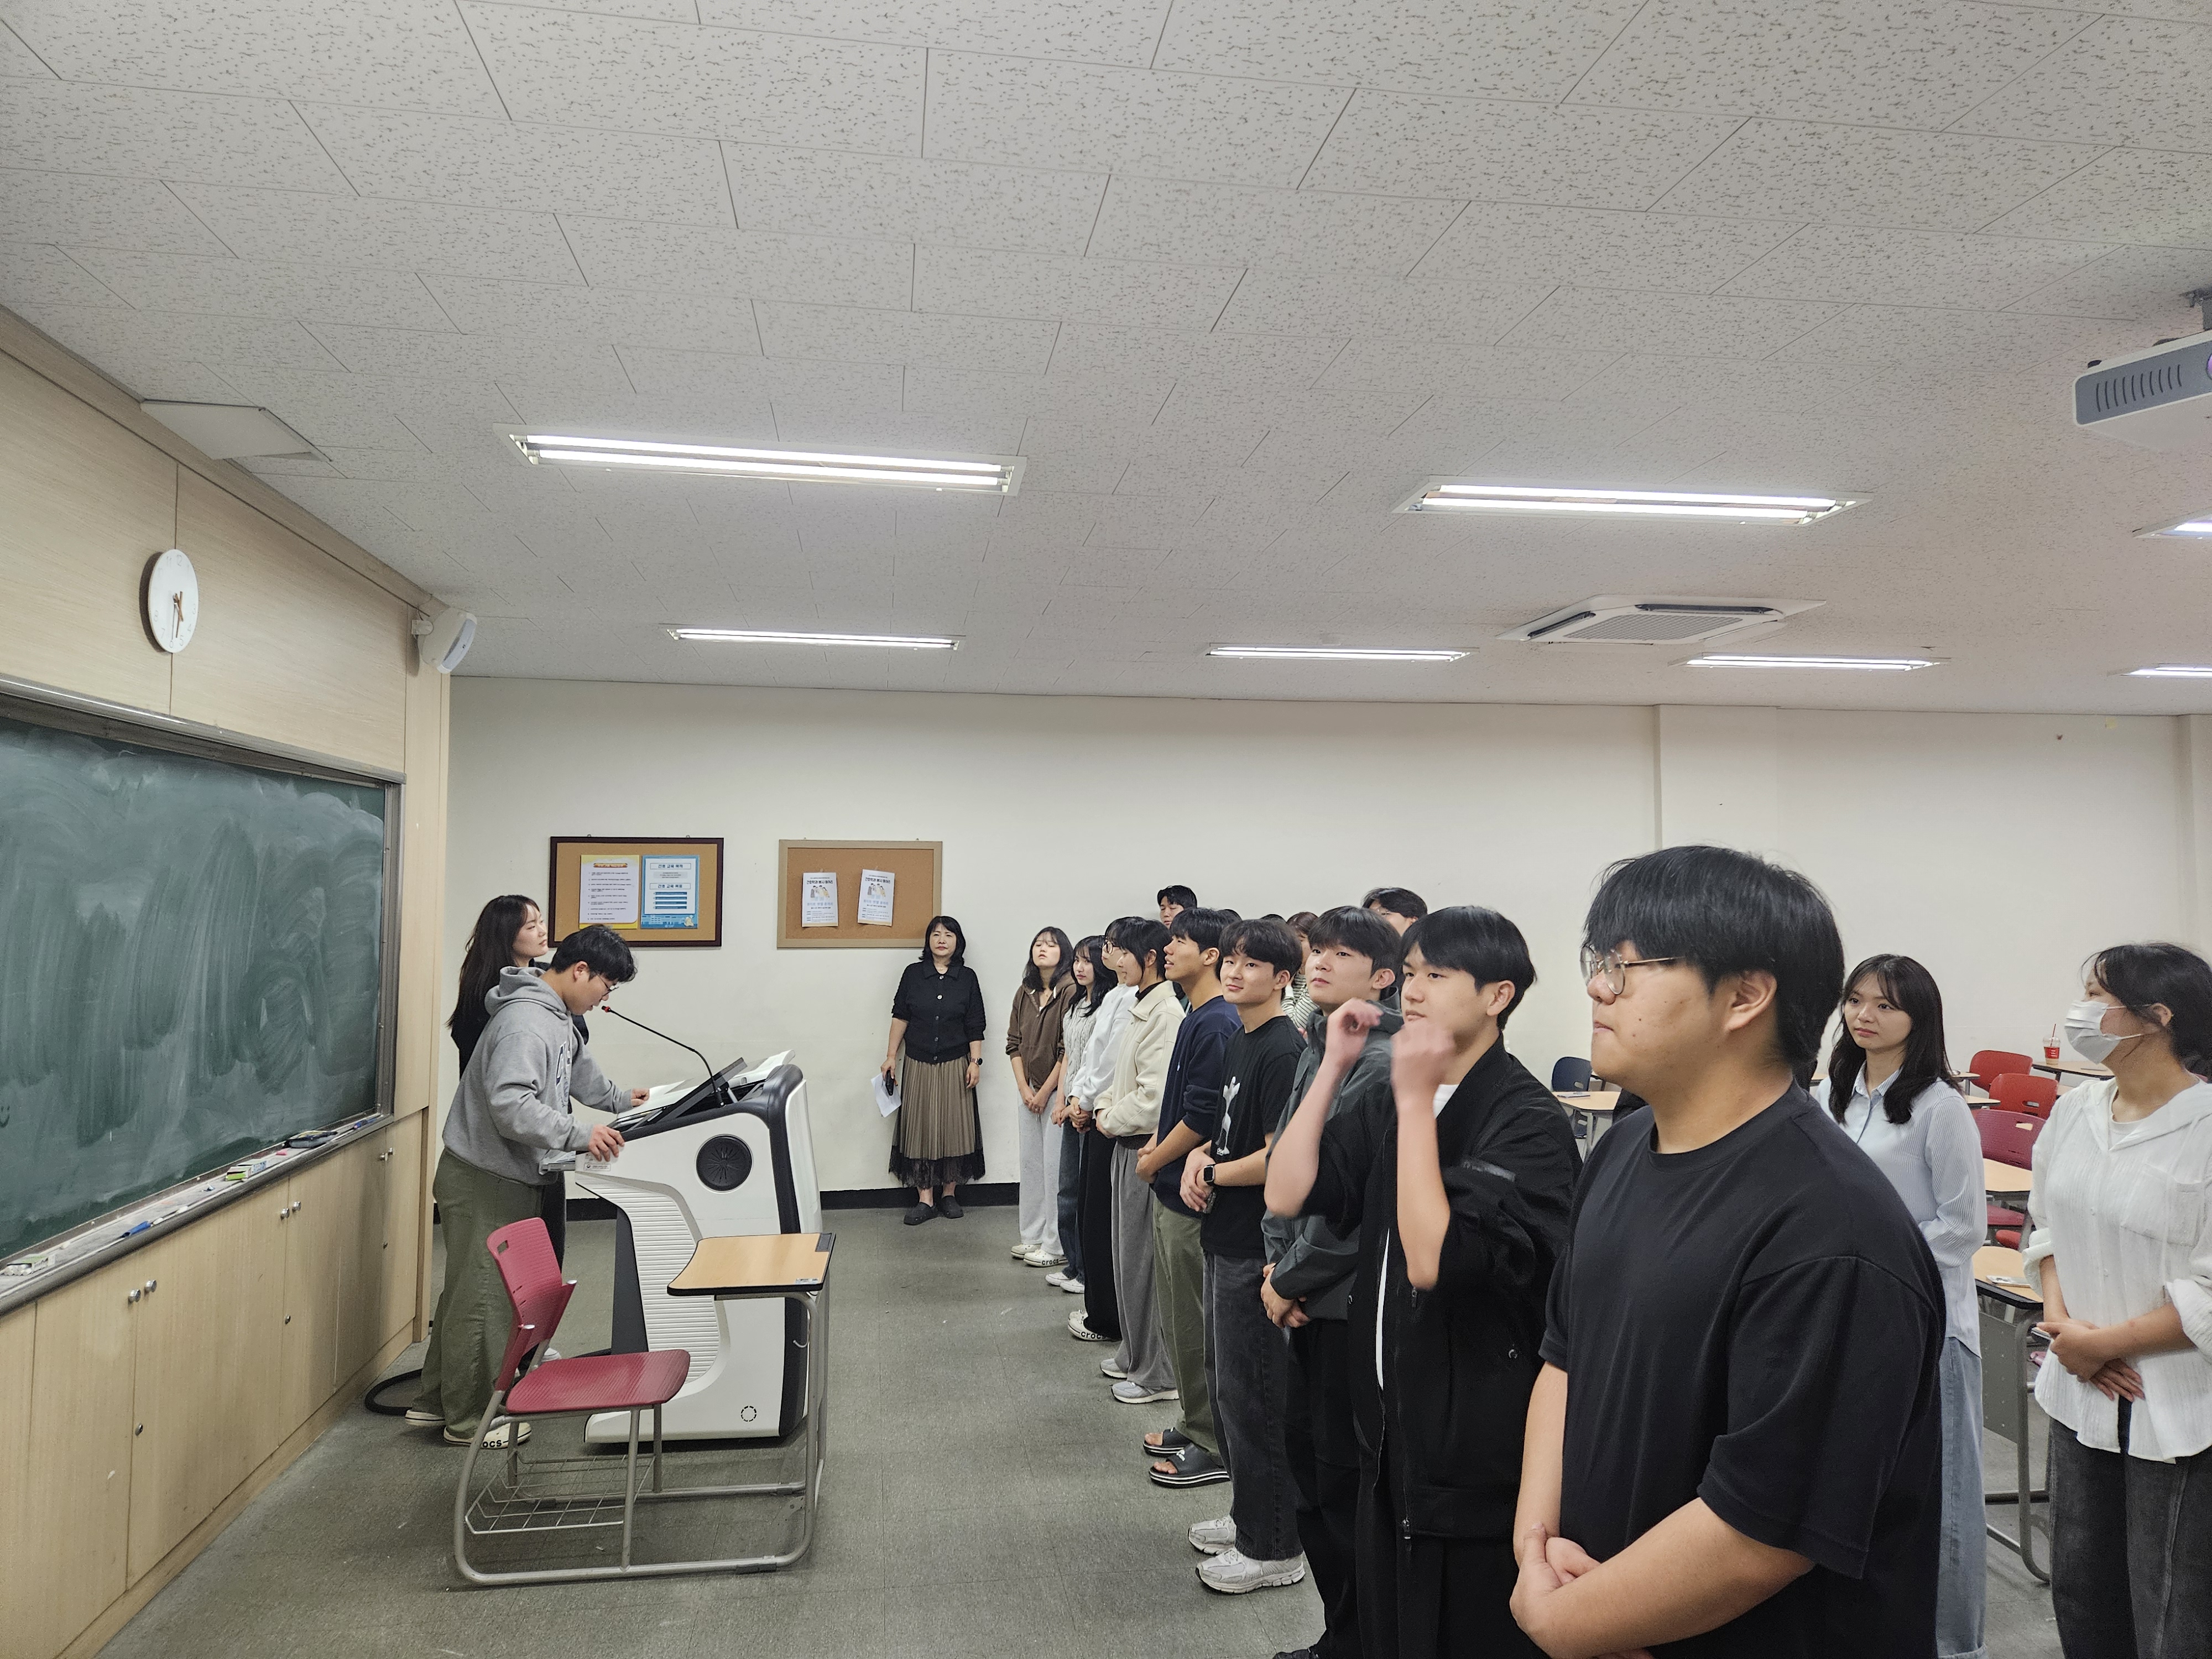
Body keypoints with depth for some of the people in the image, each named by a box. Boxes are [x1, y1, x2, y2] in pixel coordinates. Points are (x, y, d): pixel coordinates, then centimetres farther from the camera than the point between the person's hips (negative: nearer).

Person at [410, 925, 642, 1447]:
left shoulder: (555, 1018, 10)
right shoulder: (526, 1023, -24)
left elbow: (577, 1067, 29)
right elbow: (510, 1104, -33)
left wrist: (619, 1099, 27)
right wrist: (578, 1136, -35)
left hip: (510, 1179, 11)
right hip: (484, 1182, -11)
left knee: (466, 1294, 20)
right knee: (482, 1298, 1)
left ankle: (436, 1400, 33)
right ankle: (470, 1420, 13)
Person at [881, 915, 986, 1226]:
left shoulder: (967, 978, 1)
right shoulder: (913, 974, 1)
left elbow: (975, 1026, 3)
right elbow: (900, 1017, 4)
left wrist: (975, 1061, -4)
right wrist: (891, 1056, 1)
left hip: (955, 1066, 0)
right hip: (918, 1065, 0)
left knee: (953, 1127, 4)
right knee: (920, 1128, 0)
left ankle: (949, 1194, 16)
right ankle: (925, 1199, 5)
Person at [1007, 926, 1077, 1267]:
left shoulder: (1070, 992, -14)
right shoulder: (1025, 993, 8)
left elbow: (1069, 1050, -16)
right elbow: (1014, 1043, 9)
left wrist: (1046, 1092, -11)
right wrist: (1024, 1088, -1)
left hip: (1057, 1090, -7)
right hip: (1029, 1090, 7)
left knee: (1055, 1167, -3)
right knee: (1030, 1164, 13)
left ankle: (1056, 1244, 7)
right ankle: (1032, 1236, 24)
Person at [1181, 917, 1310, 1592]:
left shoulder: (1282, 1051, -18)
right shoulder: (1239, 1040, 10)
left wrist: (1213, 1174, -8)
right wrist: (1199, 1156, -1)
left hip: (1258, 1247, -10)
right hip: (1228, 1239, 10)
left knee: (1252, 1395, 1)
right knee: (1225, 1383, 20)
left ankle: (1273, 1549, 16)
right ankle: (1249, 1517, 35)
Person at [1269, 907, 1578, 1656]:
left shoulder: (1530, 1123, -19)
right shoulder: (1389, 1105, 5)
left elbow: (1435, 1260, -29)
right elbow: (1287, 1194, -4)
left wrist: (1417, 1099, -25)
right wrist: (1334, 1065, -7)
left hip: (1475, 1446, -7)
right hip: (1391, 1425, 7)